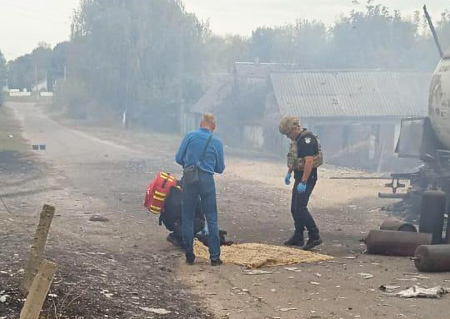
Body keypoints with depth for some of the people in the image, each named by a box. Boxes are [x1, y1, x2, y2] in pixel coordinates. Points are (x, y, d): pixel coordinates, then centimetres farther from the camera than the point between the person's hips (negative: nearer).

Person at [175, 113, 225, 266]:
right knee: (211, 219, 5)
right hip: (207, 180, 0)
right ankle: (215, 256, 3)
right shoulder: (217, 142, 2)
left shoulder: (190, 136, 0)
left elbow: (178, 158, 1)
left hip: (189, 180, 0)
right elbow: (220, 168, 7)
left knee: (187, 218, 10)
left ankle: (189, 256, 12)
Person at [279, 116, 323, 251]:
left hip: (307, 176, -10)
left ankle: (314, 237, -10)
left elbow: (309, 161, -27)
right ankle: (298, 238, 22)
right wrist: (289, 173, 24)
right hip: (299, 176, 10)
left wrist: (303, 182, -30)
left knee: (300, 208, -14)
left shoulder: (306, 139, -20)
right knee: (295, 208, 14)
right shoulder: (297, 139, 12)